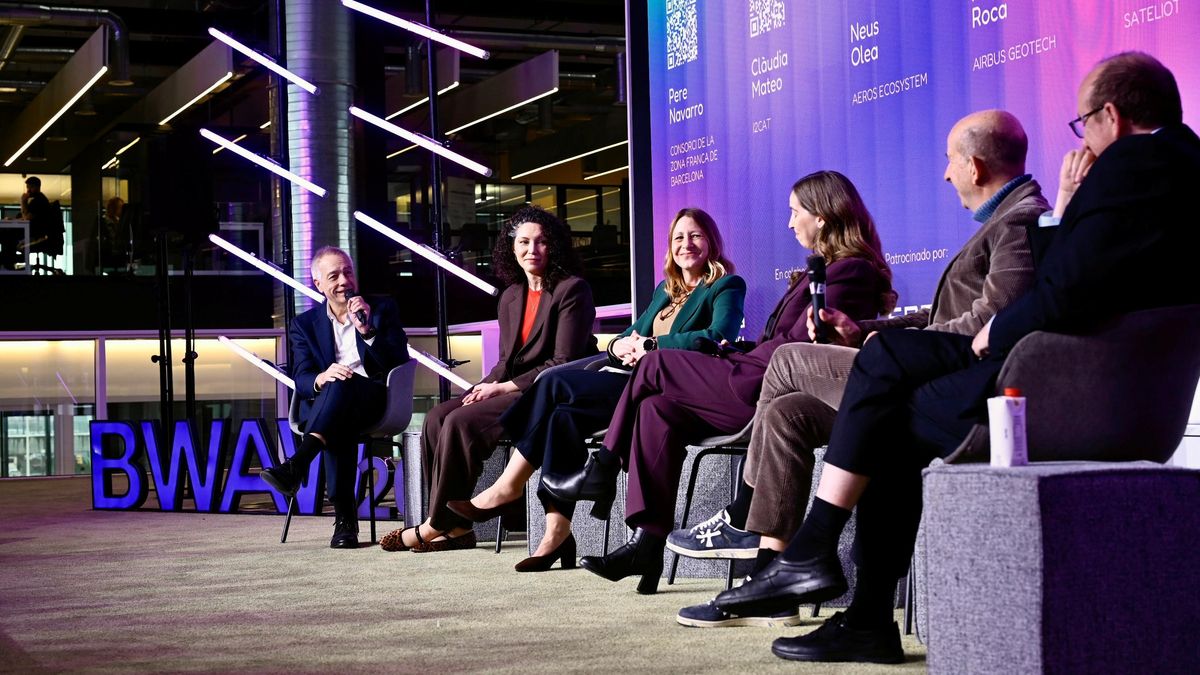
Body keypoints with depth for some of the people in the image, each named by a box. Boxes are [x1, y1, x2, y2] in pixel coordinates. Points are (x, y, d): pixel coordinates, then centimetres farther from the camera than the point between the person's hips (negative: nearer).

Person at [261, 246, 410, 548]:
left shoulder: (382, 308, 13)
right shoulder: (304, 324, 16)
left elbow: (399, 362, 2)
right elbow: (301, 379, 4)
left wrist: (367, 331, -13)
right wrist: (322, 379, -21)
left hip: (375, 399, -1)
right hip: (324, 402, 1)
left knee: (341, 386, -38)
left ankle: (296, 465, -52)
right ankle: (344, 516, -44)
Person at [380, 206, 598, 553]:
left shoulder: (572, 290, -7)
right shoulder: (511, 297, 16)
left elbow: (563, 363, -14)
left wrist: (504, 387, -15)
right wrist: (488, 385, -4)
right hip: (511, 389, 8)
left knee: (461, 421, -25)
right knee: (436, 418, -14)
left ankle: (437, 524, -15)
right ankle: (456, 527, -17)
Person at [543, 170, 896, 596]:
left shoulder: (849, 272, -12)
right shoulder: (829, 269, 21)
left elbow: (799, 346, -19)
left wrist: (738, 359, -6)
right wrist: (739, 352, 8)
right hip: (763, 389, 10)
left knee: (656, 366, -2)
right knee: (658, 409, -2)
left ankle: (602, 473, 13)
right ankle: (647, 544, -7)